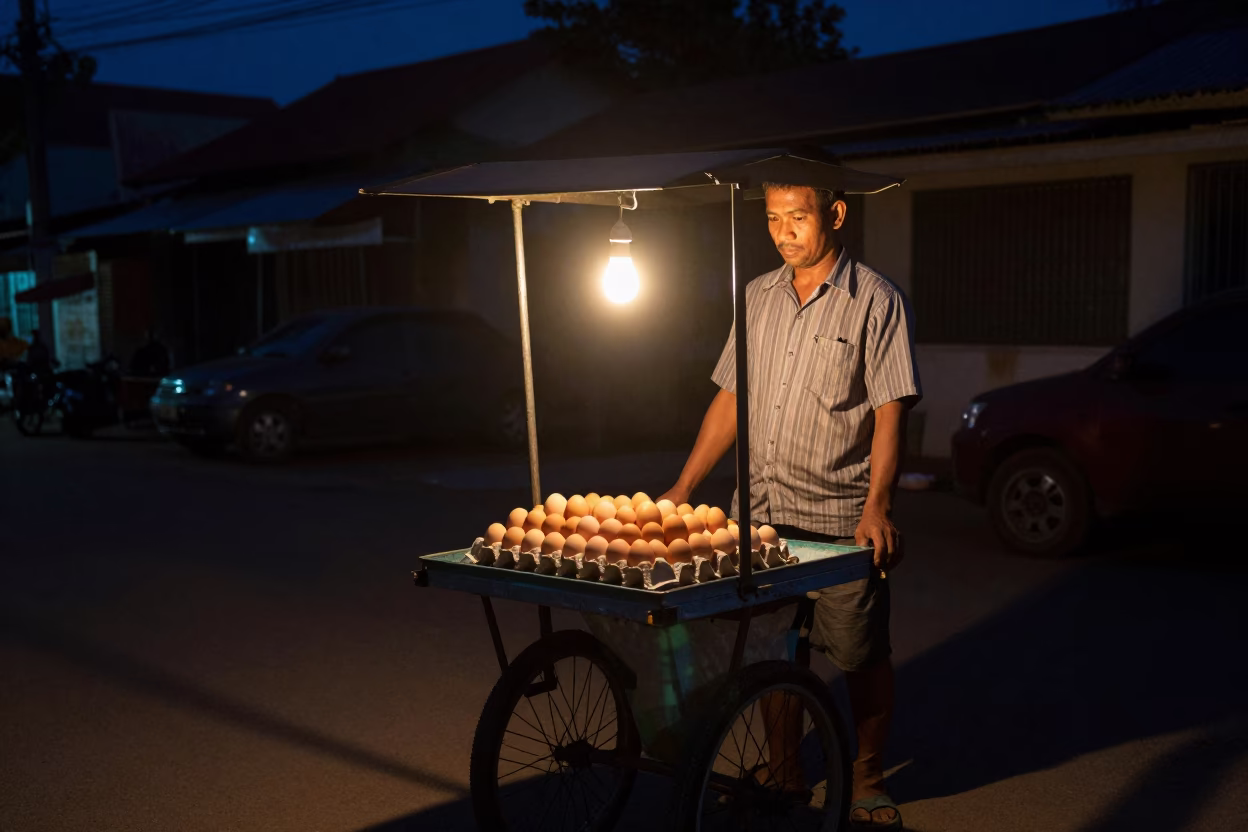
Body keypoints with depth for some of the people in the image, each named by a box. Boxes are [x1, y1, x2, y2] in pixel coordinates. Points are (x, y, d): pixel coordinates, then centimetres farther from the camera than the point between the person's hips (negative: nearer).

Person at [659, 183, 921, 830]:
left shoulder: (876, 301, -3)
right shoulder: (757, 297, 12)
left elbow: (889, 413, -9)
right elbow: (731, 400, 15)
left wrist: (878, 505, -21)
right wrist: (683, 489, 11)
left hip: (841, 517, -4)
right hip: (761, 511, 5)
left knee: (860, 657, 1)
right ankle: (783, 776, 28)